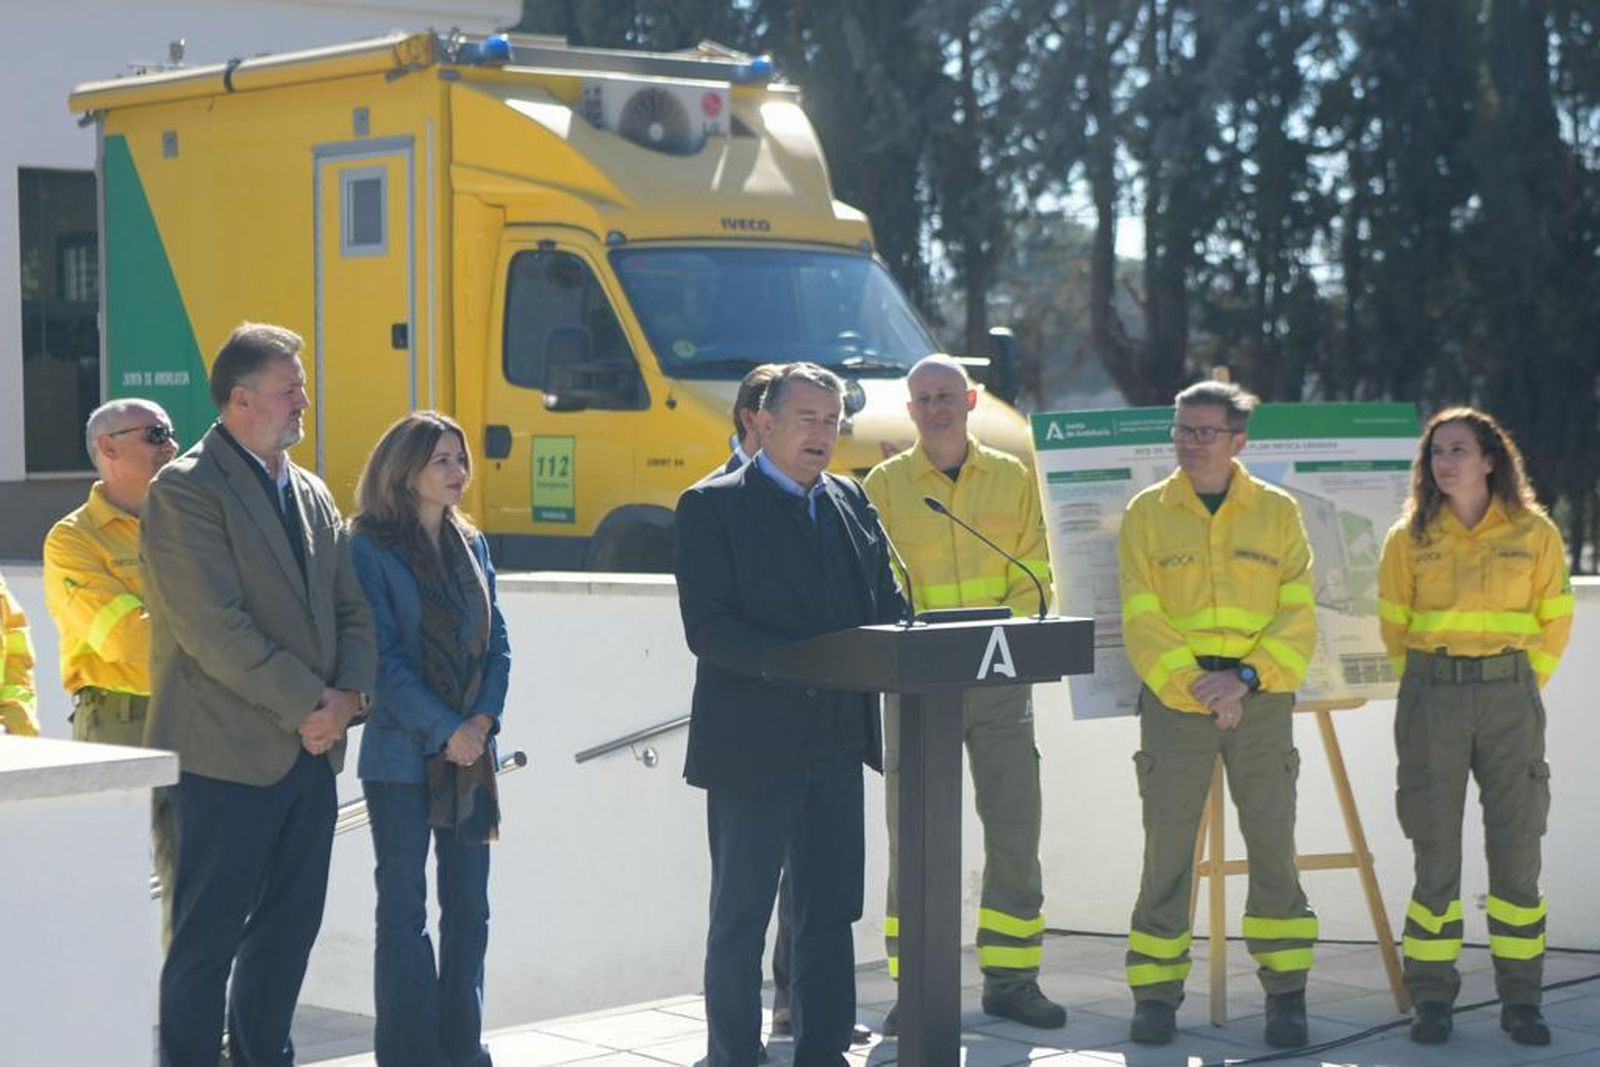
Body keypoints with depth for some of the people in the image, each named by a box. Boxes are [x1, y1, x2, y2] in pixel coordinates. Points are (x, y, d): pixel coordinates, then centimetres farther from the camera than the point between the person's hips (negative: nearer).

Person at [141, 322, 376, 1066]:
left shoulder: (311, 494, 14)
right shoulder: (186, 490, -10)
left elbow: (351, 607, 14)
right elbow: (213, 626, -18)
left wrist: (350, 693, -5)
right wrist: (307, 704, -16)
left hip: (310, 751, 7)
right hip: (228, 753, -7)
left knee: (289, 924, 13)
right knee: (207, 934, -1)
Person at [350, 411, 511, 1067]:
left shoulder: (472, 545, 11)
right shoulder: (371, 550, -6)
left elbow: (496, 641, 10)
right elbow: (383, 656, -11)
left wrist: (483, 719, -5)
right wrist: (445, 730, -14)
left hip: (471, 753, 6)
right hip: (401, 756, -5)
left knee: (468, 906, 9)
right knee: (404, 909, 0)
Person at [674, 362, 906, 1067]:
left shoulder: (852, 502, 14)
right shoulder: (712, 506, -5)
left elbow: (886, 601, 15)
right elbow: (707, 626, -14)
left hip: (838, 741, 6)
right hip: (753, 744, -6)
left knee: (831, 911, 12)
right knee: (740, 917, 1)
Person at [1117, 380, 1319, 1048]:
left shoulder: (1277, 512, 6)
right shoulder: (1147, 515, 5)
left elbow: (1297, 616, 1)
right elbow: (1142, 620, -2)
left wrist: (1246, 677, -13)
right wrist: (1194, 687, -14)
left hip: (1260, 697, 1)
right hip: (1173, 697, 0)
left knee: (1273, 847, 1)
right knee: (1167, 849, -1)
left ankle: (1285, 993, 11)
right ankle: (1156, 993, 7)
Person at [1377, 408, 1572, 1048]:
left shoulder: (1533, 533, 1)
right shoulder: (1410, 539, 2)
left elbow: (1554, 621, 10)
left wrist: (1521, 687, 11)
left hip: (1510, 697, 0)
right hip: (1432, 701, 0)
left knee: (1516, 851, 1)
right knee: (1436, 852, 1)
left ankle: (1520, 998, 10)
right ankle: (1431, 998, 9)